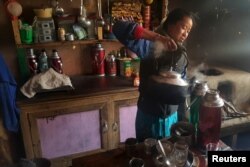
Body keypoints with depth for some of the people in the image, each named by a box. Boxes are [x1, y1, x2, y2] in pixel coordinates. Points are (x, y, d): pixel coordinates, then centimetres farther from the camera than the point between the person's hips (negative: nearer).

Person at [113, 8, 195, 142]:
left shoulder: (182, 54, 2)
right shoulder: (151, 47, -17)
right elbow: (119, 27, -31)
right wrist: (156, 37, -38)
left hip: (172, 117, 5)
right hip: (149, 117, -5)